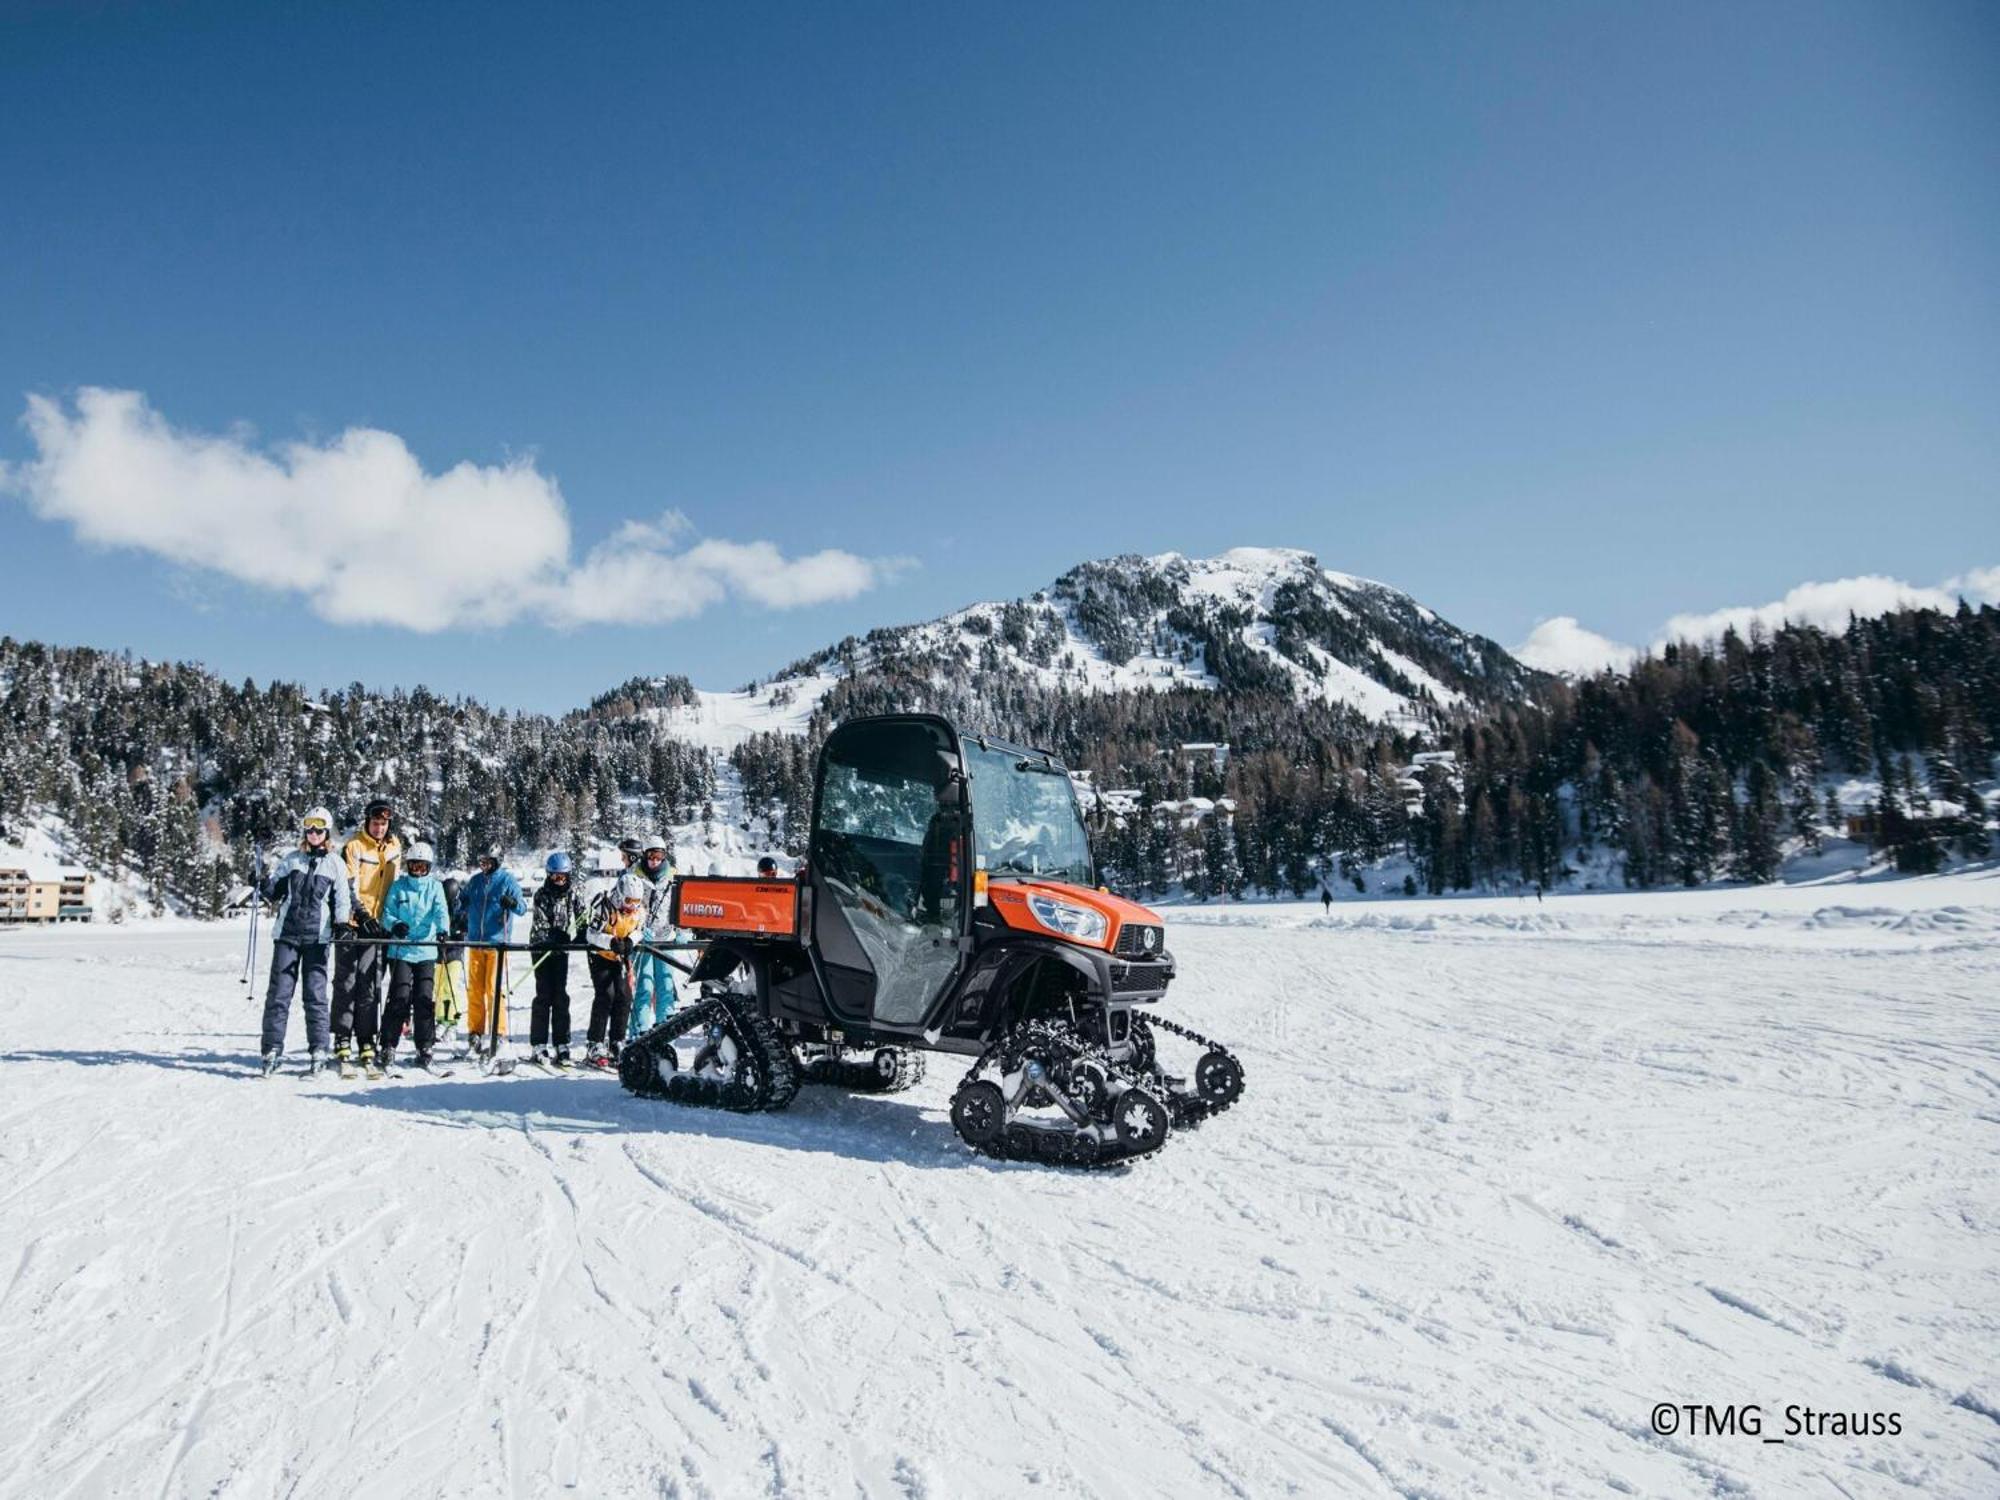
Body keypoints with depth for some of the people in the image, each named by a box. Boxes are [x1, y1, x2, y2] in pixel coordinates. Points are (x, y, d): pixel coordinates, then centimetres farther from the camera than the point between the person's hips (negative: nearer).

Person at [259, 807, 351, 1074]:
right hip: (287, 933, 1)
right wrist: (265, 887, -4)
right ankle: (272, 1049, 4)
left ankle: (318, 1050, 2)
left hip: (318, 936, -1)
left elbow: (341, 901, 10)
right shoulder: (291, 859, 10)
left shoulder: (335, 864, 7)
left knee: (315, 992, -2)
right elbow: (273, 891, 17)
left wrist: (341, 925, -1)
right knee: (279, 992, -1)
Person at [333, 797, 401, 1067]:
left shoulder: (394, 848, 11)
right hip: (352, 924, -4)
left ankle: (366, 1041, 9)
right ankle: (342, 1041, 1)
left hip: (377, 925, 4)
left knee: (370, 986, 6)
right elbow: (349, 887, -13)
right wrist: (362, 915, -24)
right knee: (346, 984, -2)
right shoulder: (353, 847, -6)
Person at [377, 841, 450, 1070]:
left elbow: (441, 910, -5)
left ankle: (425, 1047, 7)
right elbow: (387, 913, 7)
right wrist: (395, 924, -15)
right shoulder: (398, 886, 10)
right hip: (401, 950, 0)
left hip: (427, 950, 0)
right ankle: (387, 1046, 3)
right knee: (400, 997, -7)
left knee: (424, 999, -2)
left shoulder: (435, 886, 8)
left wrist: (443, 929, -25)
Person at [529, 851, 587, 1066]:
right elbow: (541, 923, -12)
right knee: (544, 995, -4)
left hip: (562, 949, 2)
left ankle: (562, 1045, 4)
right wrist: (555, 936, -28)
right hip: (542, 948, -2)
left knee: (561, 996, 2)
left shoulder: (573, 895, 5)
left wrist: (578, 935, -16)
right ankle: (539, 1045, 1)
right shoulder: (542, 895, -3)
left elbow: (582, 919, 4)